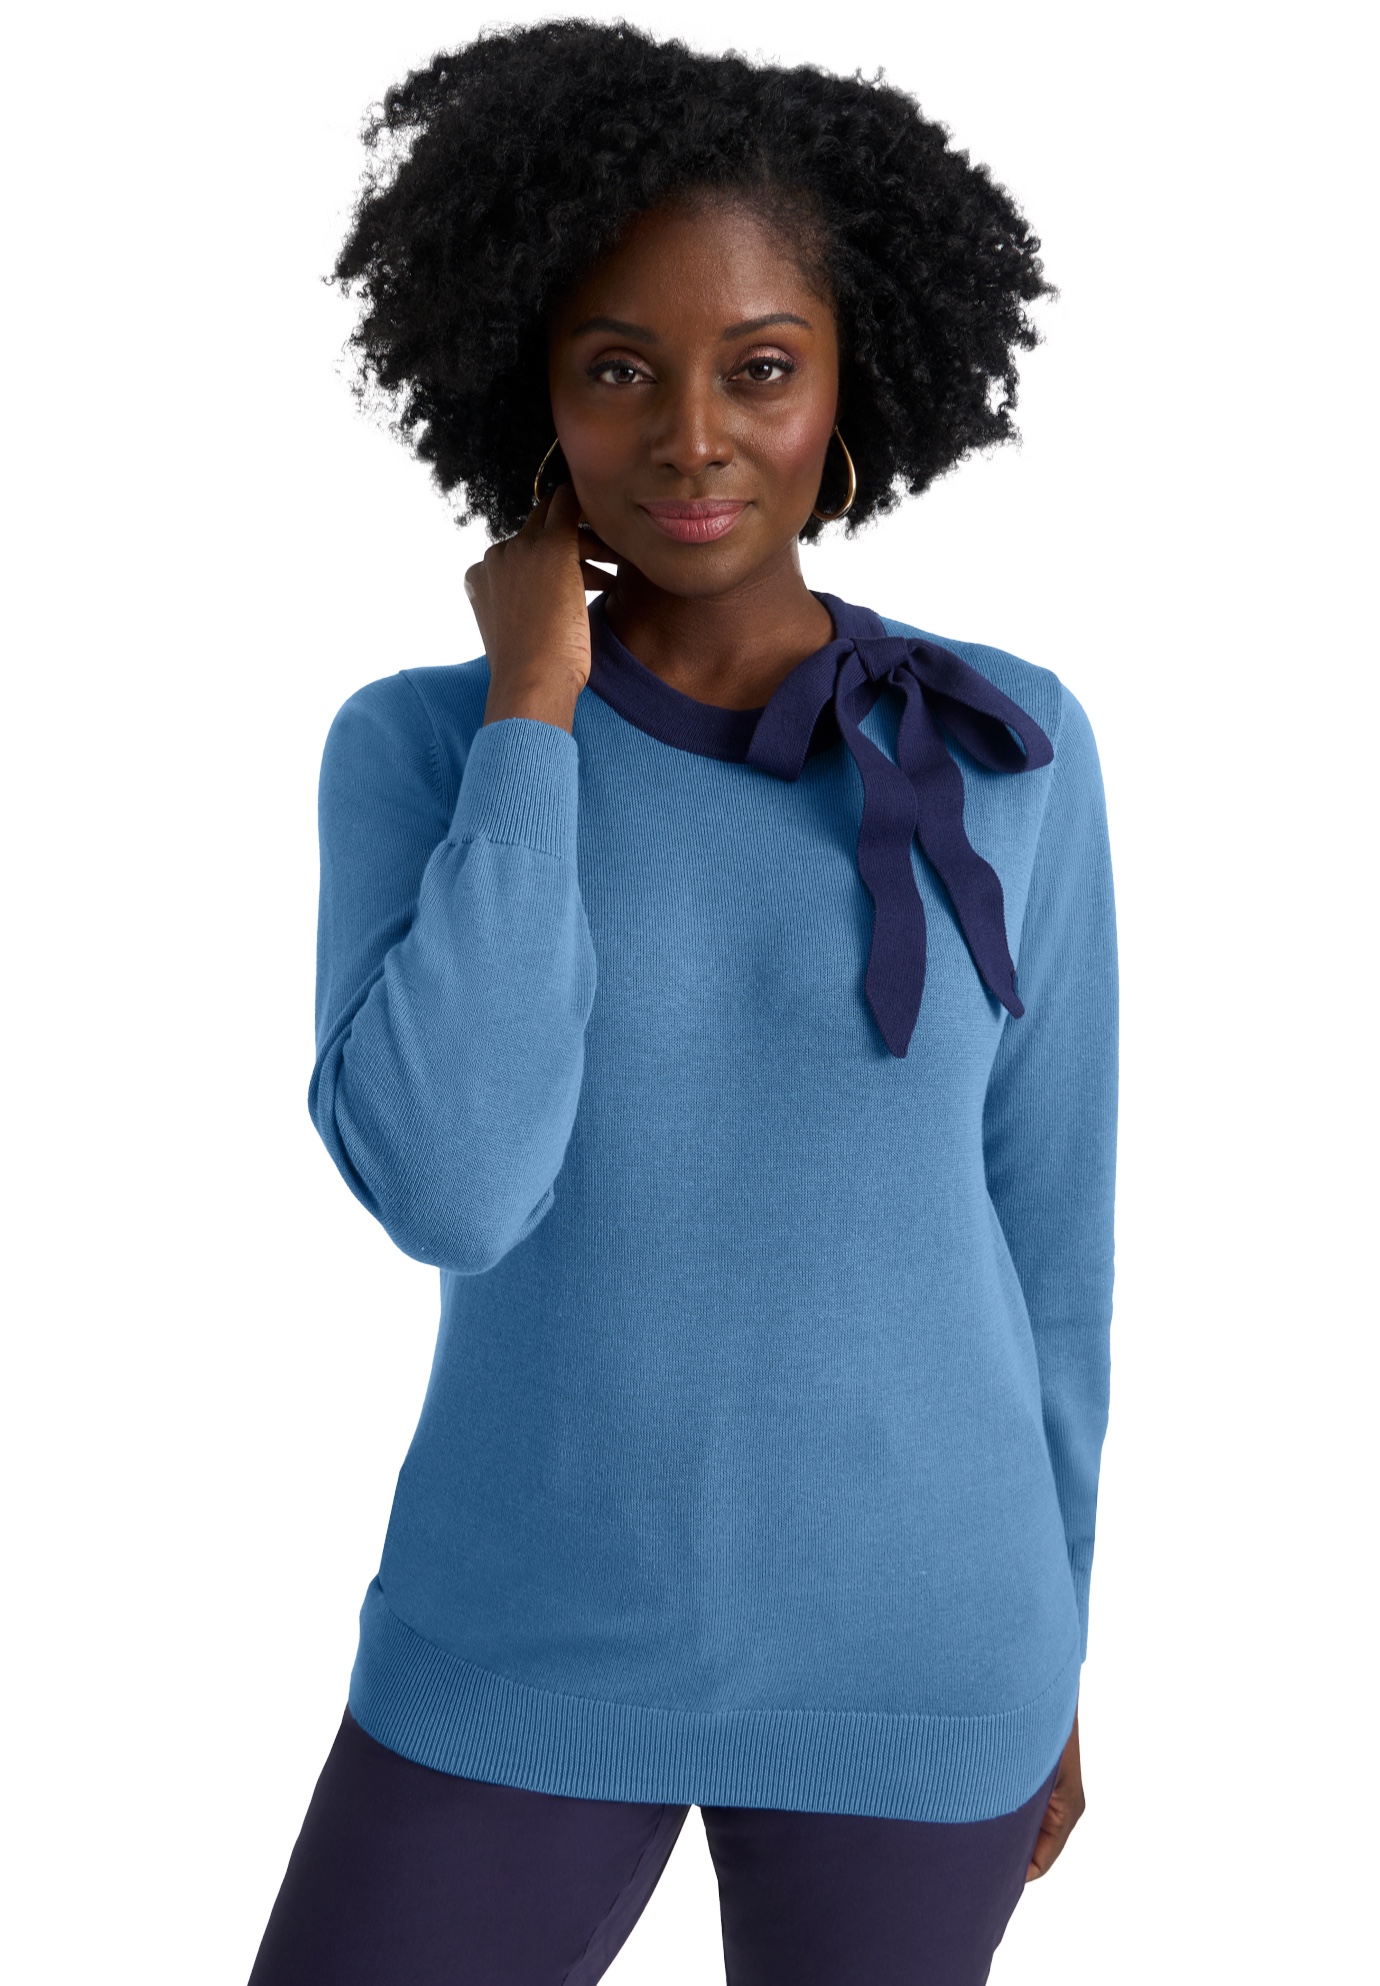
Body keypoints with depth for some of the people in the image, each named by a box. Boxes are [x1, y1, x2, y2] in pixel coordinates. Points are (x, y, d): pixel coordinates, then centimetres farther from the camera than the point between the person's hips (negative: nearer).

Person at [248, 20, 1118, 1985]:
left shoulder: (1008, 752, -5)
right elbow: (446, 1187, -22)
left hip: (901, 1655, 0)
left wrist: (1047, 1655, 8)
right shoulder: (425, 749, -7)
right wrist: (535, 705, -18)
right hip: (527, 1644, 0)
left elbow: (1042, 1226, 2)